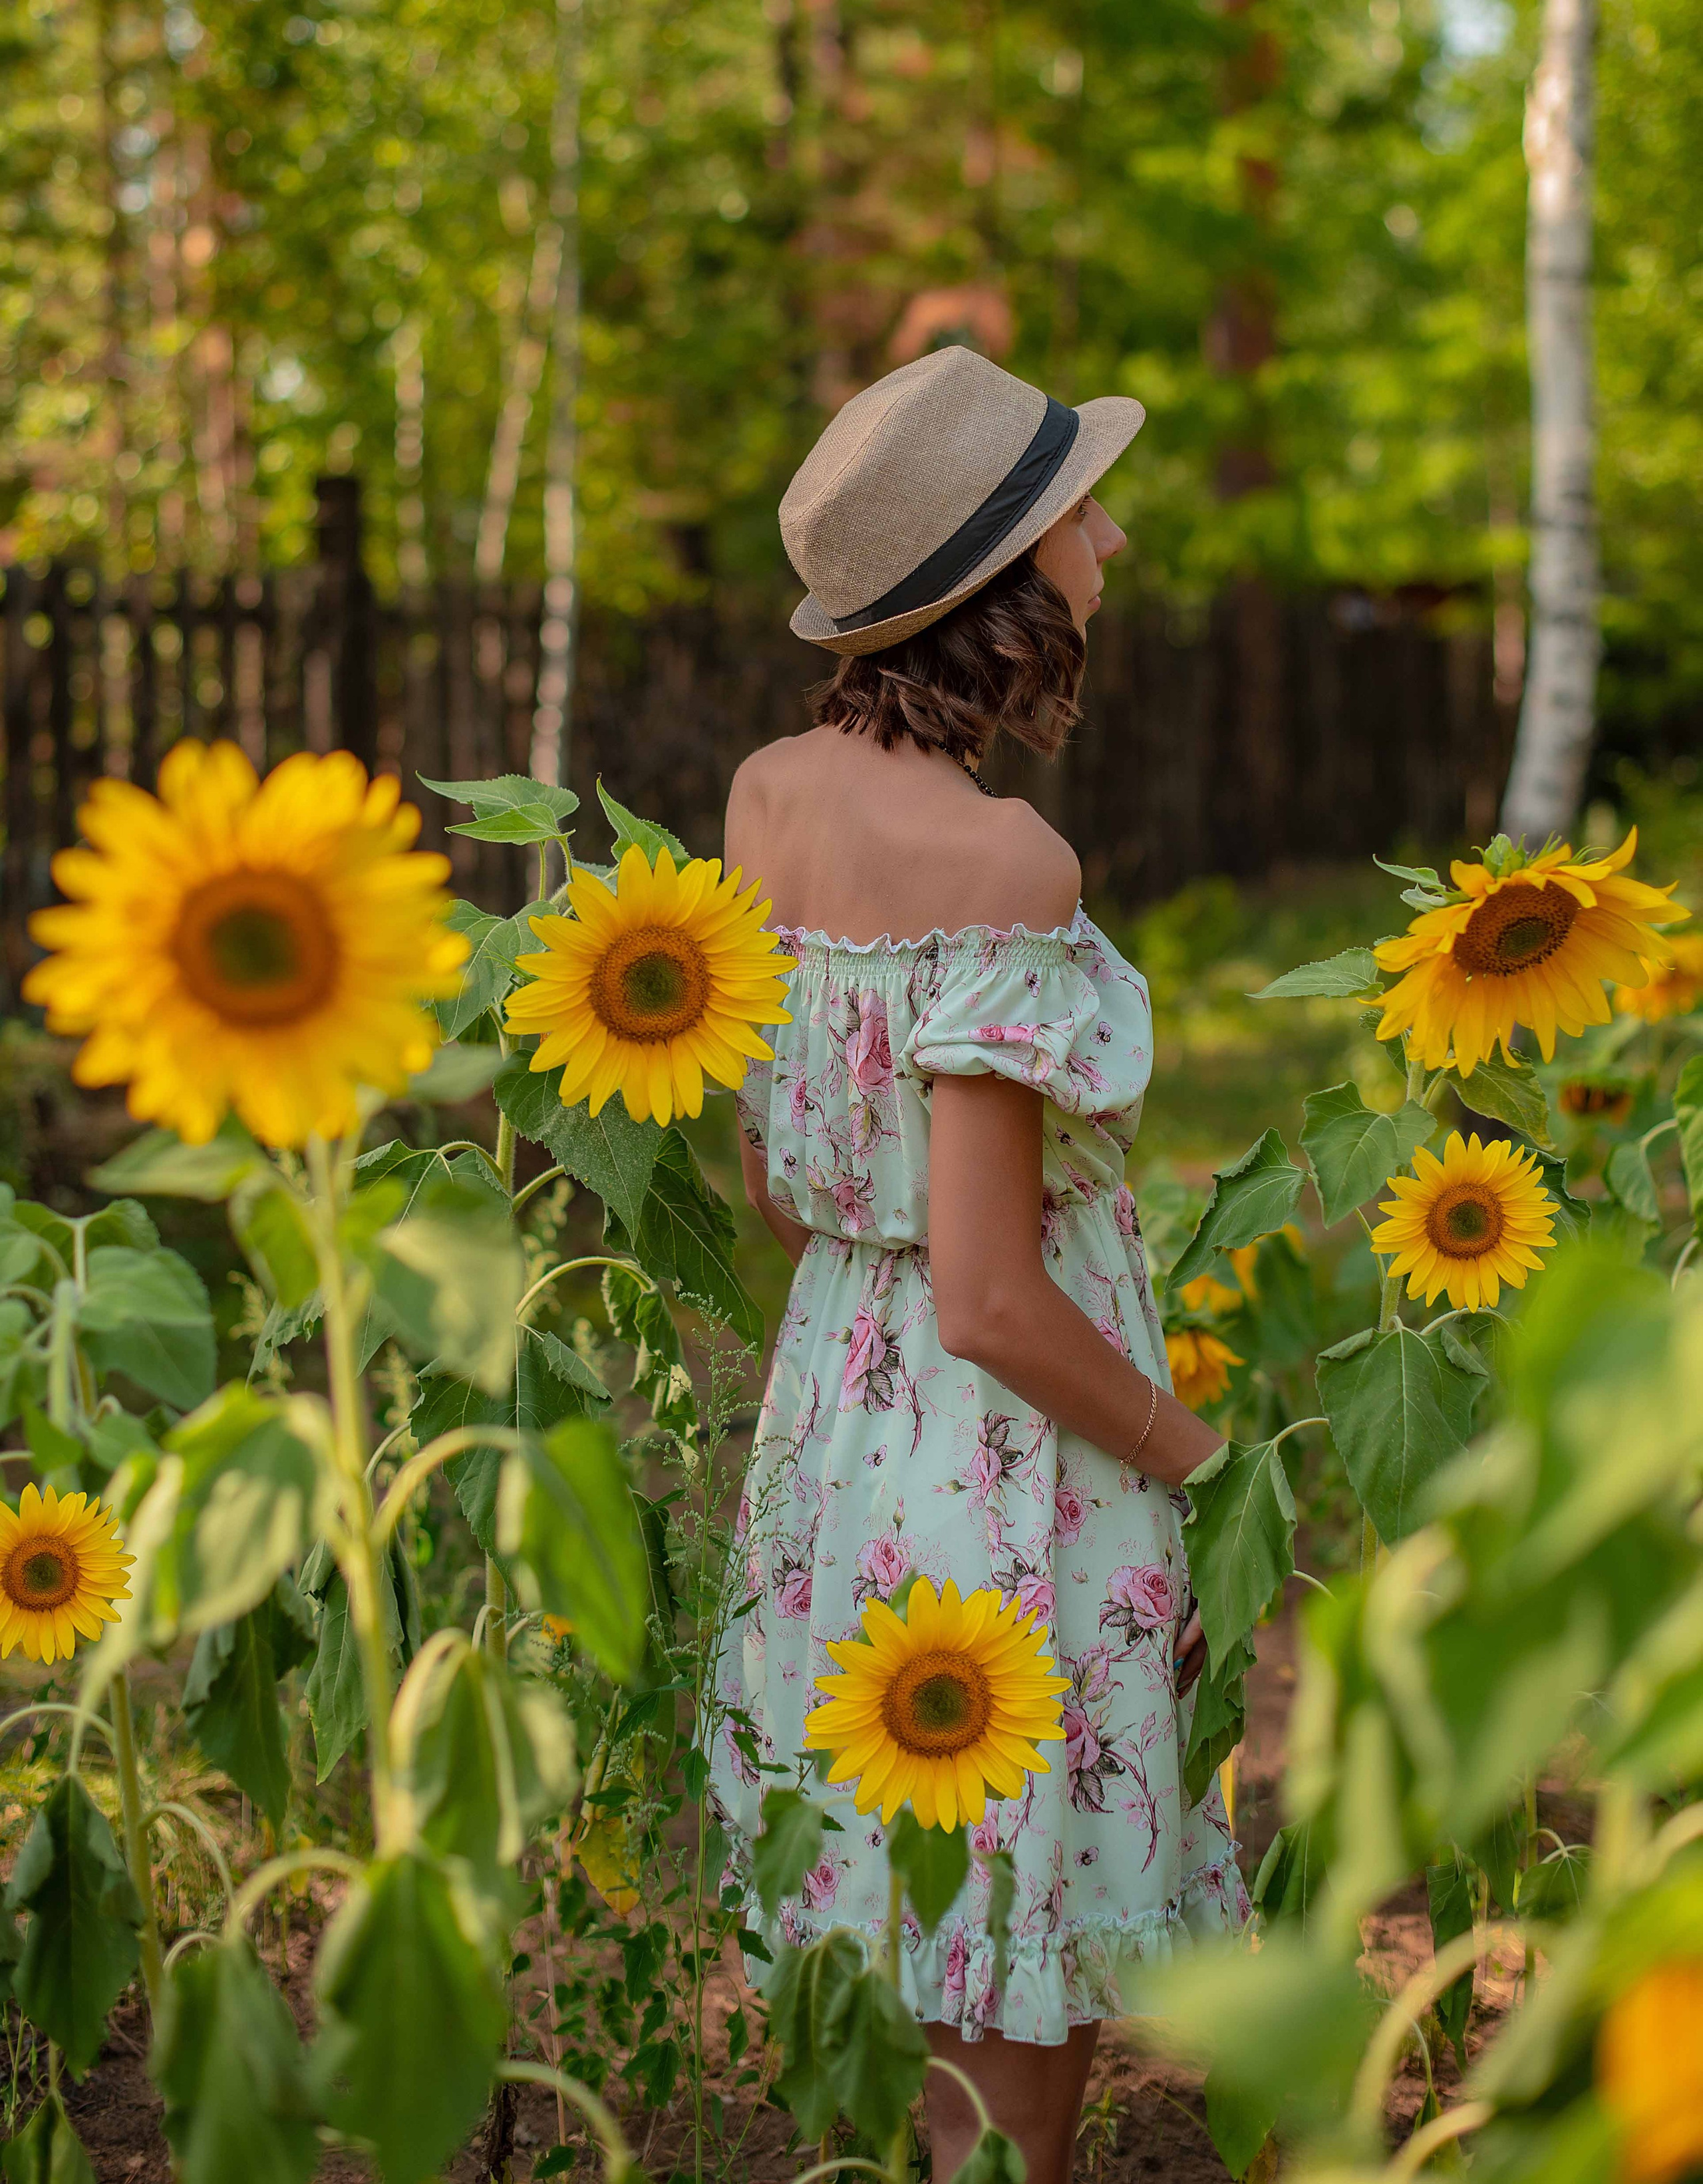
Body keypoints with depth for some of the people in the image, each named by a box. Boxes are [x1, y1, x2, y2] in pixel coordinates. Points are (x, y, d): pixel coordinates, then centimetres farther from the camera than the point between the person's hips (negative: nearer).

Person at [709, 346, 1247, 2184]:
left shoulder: (768, 793, -2)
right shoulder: (1003, 869, -25)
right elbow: (993, 1299, -24)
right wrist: (1206, 1463, -9)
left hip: (832, 1396, 8)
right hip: (1016, 1454, -8)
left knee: (902, 1964, 24)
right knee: (1022, 2020, 11)